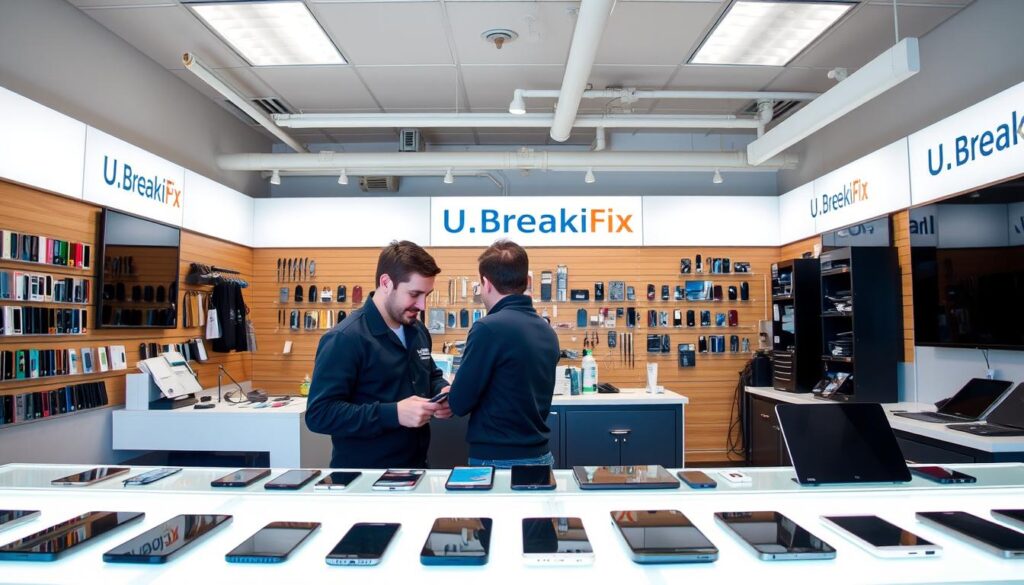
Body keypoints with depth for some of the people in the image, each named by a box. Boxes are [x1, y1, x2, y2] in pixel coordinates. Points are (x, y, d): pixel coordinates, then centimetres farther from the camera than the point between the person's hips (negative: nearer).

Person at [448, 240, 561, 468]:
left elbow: (460, 403, -15)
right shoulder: (547, 331, 4)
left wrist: (453, 394, 7)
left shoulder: (489, 328, -19)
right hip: (540, 456, 7)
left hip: (500, 460, -7)